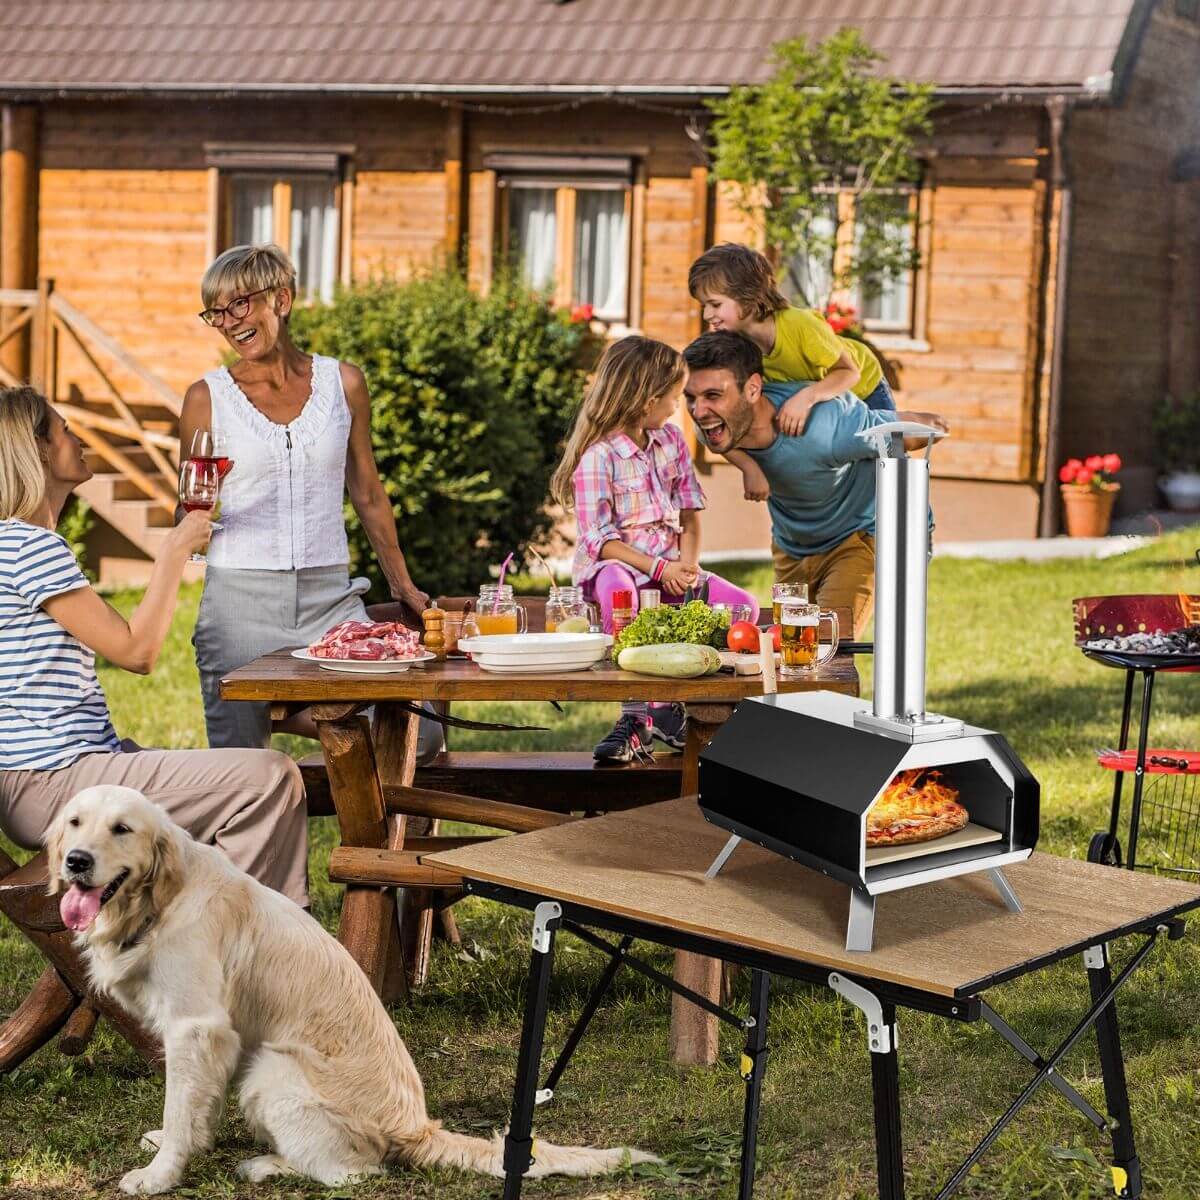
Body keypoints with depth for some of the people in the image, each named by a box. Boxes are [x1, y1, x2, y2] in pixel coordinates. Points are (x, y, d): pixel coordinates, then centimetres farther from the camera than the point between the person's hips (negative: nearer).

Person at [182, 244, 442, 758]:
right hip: (240, 599, -1)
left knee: (418, 738, -10)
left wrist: (403, 585, 18)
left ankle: (290, 714, 14)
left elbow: (368, 495, 16)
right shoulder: (207, 397, 1)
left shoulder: (342, 383, 5)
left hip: (330, 597, 2)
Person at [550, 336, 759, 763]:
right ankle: (635, 715, -31)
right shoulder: (598, 456, -12)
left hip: (671, 566, 6)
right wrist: (658, 568, -22)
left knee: (744, 606, -14)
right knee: (618, 590, -43)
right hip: (614, 563, -6)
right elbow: (599, 538, -15)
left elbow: (690, 511, 11)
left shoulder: (671, 440, 10)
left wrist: (688, 562, -8)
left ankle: (666, 703, -10)